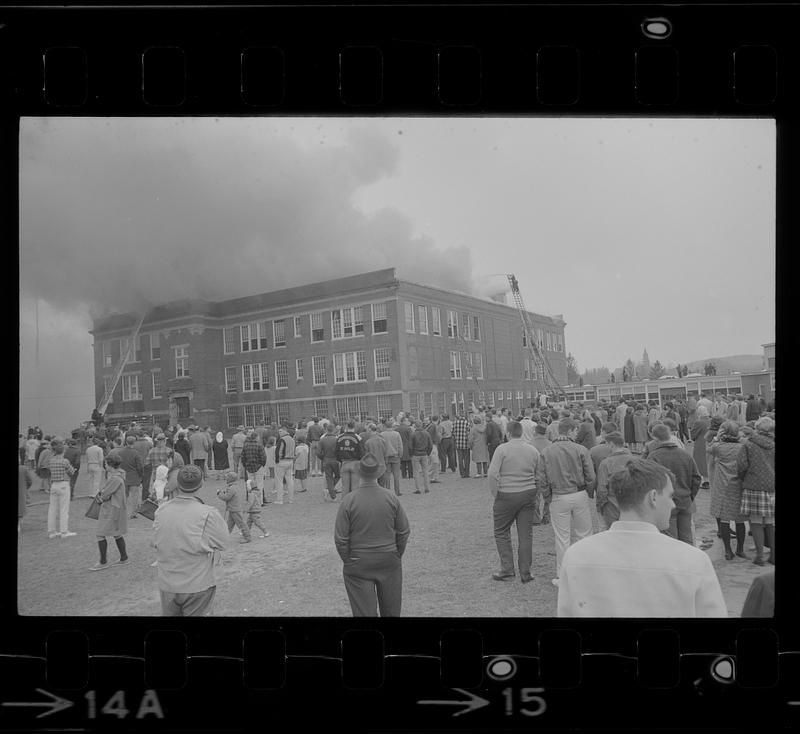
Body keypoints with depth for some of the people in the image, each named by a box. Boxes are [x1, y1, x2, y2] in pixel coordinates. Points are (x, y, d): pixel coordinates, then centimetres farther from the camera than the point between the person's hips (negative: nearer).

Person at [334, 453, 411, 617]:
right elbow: (404, 531, 1)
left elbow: (340, 538, -10)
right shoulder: (391, 498, -6)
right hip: (389, 561, 2)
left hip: (359, 565, -2)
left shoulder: (349, 500, -13)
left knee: (364, 611, 5)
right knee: (391, 610, 18)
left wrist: (348, 560, 5)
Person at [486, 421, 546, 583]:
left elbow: (493, 474, -15)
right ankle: (525, 573, 12)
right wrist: (532, 495, 16)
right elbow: (539, 477, 8)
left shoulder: (502, 449, -8)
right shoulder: (533, 451, 6)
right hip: (528, 495, 4)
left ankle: (507, 569, 8)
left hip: (506, 495, -4)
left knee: (501, 533, 10)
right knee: (526, 535, 8)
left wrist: (495, 495, -5)